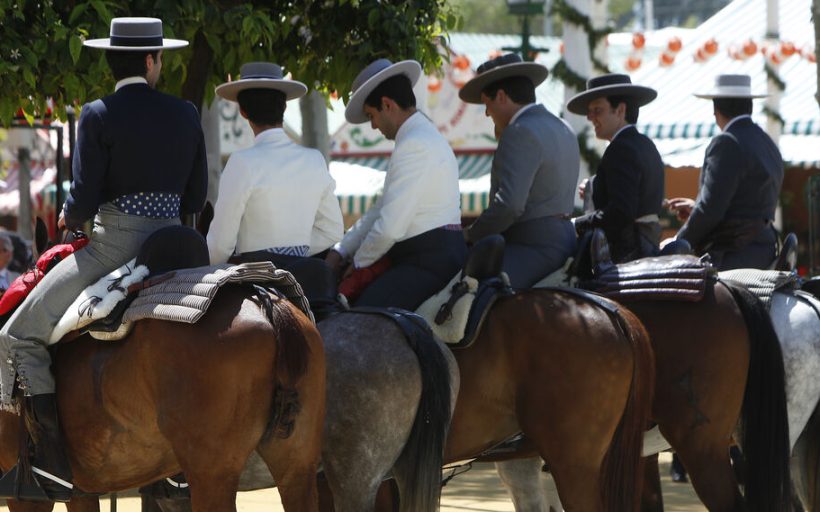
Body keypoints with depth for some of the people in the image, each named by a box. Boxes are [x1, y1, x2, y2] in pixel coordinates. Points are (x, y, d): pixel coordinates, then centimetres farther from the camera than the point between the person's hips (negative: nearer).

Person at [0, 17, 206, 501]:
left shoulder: (99, 116, -10)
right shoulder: (186, 115, 5)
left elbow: (83, 202, -13)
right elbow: (196, 198, 11)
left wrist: (68, 220, 9)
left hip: (113, 249, -6)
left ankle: (55, 462, -9)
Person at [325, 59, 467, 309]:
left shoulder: (415, 145, -15)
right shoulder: (424, 136, 20)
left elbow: (390, 226, -18)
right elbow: (381, 210, 23)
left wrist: (359, 263, -2)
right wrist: (340, 252, 16)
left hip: (430, 261, -11)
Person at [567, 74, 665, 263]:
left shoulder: (622, 149, -14)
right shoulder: (645, 145, 18)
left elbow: (621, 213, -22)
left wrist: (576, 225, -13)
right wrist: (593, 193, 13)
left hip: (625, 253, -10)